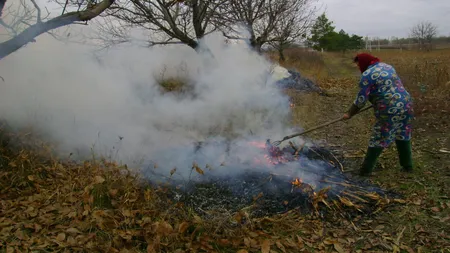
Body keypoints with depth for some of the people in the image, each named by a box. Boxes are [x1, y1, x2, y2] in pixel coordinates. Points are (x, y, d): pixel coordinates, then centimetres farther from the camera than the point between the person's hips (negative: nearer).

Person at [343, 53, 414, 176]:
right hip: (405, 104, 8)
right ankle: (408, 166, 32)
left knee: (378, 139, 1)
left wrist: (350, 113, -1)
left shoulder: (367, 75, -11)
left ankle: (366, 170, 10)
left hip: (389, 110, -8)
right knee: (403, 135, 21)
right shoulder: (387, 66, 15)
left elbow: (361, 99, -12)